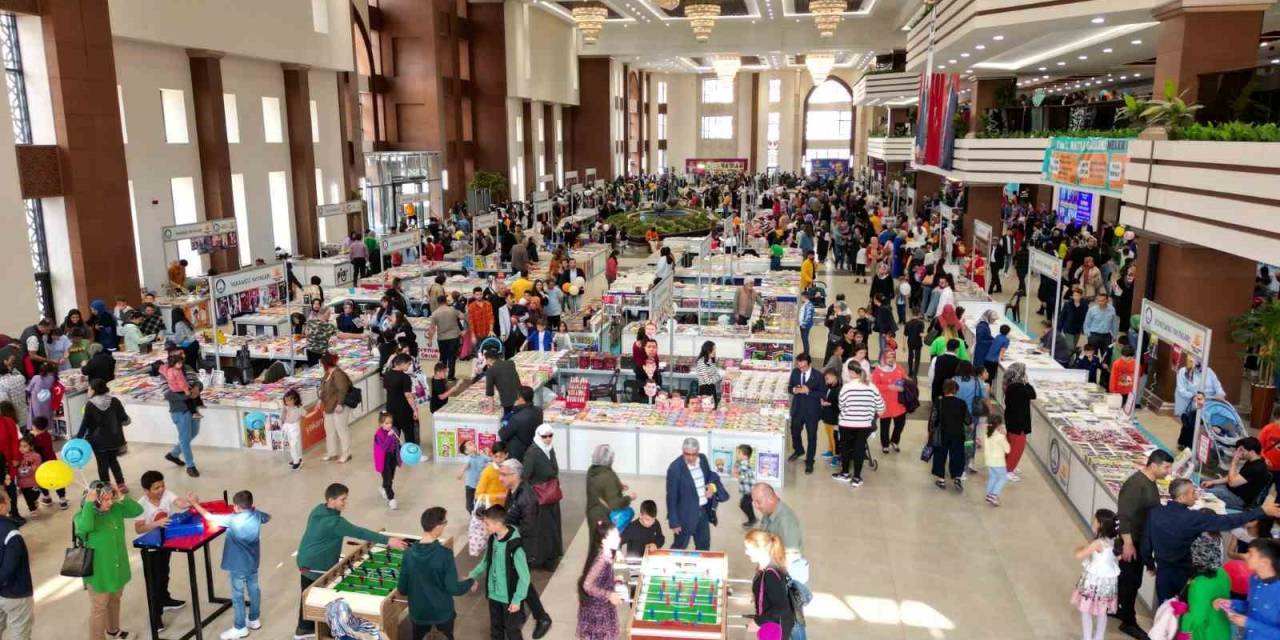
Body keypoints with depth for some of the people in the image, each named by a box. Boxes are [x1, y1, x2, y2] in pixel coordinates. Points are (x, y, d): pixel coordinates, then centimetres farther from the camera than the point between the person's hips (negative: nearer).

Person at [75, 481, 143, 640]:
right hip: (97, 572, -7)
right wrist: (89, 504, -35)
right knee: (99, 608, 8)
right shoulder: (82, 516, -21)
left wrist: (121, 498, -16)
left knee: (115, 601, 26)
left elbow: (137, 510, -4)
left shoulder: (115, 509, -5)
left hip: (118, 568, 7)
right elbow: (85, 527, -43)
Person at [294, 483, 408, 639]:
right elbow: (359, 532, -33)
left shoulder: (318, 510, -1)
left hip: (305, 561, 9)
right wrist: (388, 540, -34)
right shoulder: (333, 522, -29)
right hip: (318, 567, -9)